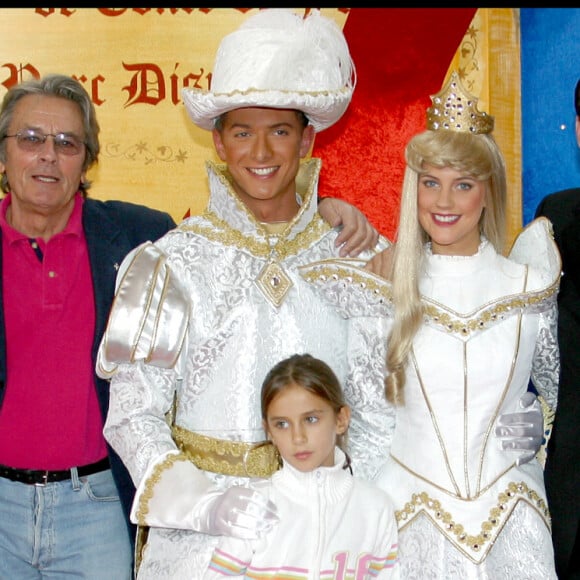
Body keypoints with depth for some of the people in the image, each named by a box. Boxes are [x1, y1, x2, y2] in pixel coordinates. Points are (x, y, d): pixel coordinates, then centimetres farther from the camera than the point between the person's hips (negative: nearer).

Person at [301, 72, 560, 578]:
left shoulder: (532, 286, -1)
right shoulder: (389, 288, -3)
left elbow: (558, 388, 11)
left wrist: (535, 431, -3)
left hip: (508, 510, 1)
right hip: (412, 506, -1)